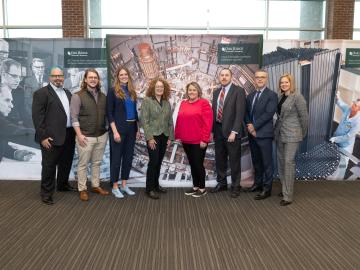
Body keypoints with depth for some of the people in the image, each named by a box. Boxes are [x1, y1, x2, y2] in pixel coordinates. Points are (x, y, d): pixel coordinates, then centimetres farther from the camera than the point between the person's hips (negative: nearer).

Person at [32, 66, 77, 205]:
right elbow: (37, 116, -12)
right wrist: (43, 136, -17)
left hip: (69, 135, 7)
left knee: (66, 163, 19)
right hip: (52, 137, -7)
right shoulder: (41, 93, -6)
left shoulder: (67, 93, 16)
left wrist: (75, 131, 12)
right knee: (49, 165, 2)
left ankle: (63, 184, 38)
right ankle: (46, 192, 15)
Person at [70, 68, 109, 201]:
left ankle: (96, 186, 26)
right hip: (86, 137, -5)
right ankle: (82, 189, 14)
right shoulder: (78, 96, -6)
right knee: (83, 164, 3)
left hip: (101, 136, 5)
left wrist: (106, 130, 11)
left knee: (97, 162, 14)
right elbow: (74, 117, -9)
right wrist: (79, 134, -14)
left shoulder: (103, 96, 9)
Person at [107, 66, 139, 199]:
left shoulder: (132, 91, 12)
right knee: (116, 157, 1)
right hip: (118, 128, -6)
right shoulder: (113, 91, -4)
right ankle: (115, 187, 13)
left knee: (128, 157, 10)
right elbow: (109, 113, -9)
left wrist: (137, 129, 11)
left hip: (131, 128, 6)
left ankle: (124, 185, 22)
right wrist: (115, 131, -16)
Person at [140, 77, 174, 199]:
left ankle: (156, 185, 25)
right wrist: (149, 137, -15)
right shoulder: (147, 100, -4)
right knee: (153, 162, -5)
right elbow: (144, 120, -10)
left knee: (159, 162, 11)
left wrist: (170, 137, 6)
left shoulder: (166, 102, 11)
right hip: (153, 136, -5)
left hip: (164, 136, 5)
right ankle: (149, 188, 6)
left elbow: (170, 121, 11)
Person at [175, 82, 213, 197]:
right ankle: (195, 186, 25)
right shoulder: (183, 104, 11)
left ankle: (202, 188, 14)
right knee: (192, 164, 13)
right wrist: (178, 136, 8)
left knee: (198, 164, 0)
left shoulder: (204, 103, -7)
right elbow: (179, 121, 13)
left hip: (199, 141, -6)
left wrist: (204, 139, -17)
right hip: (186, 141, 6)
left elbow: (207, 123, -13)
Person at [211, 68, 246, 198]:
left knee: (234, 160, 4)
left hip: (231, 130, -5)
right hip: (218, 130, 6)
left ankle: (235, 186, 17)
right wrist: (212, 130, 6)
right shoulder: (216, 92, 13)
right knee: (220, 159, 14)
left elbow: (240, 113, -13)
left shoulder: (239, 91, -6)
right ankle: (222, 183, 29)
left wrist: (234, 131, -19)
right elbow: (214, 111, 13)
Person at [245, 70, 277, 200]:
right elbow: (246, 113, 12)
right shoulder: (250, 96, 15)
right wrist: (249, 125, -7)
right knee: (256, 161, 16)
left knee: (267, 162, 1)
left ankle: (267, 189, 9)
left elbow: (269, 113, -16)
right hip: (252, 133, 6)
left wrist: (254, 126, -16)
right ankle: (258, 183, 29)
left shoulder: (271, 95, -6)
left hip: (264, 133, -6)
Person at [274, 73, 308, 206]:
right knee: (281, 162, 12)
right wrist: (277, 129, 11)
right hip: (279, 134, 7)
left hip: (291, 134, -7)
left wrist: (303, 133, 0)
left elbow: (304, 116, -7)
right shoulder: (280, 97, 10)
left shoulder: (297, 97, -10)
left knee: (288, 162, -8)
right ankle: (285, 188, 26)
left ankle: (288, 196, -3)